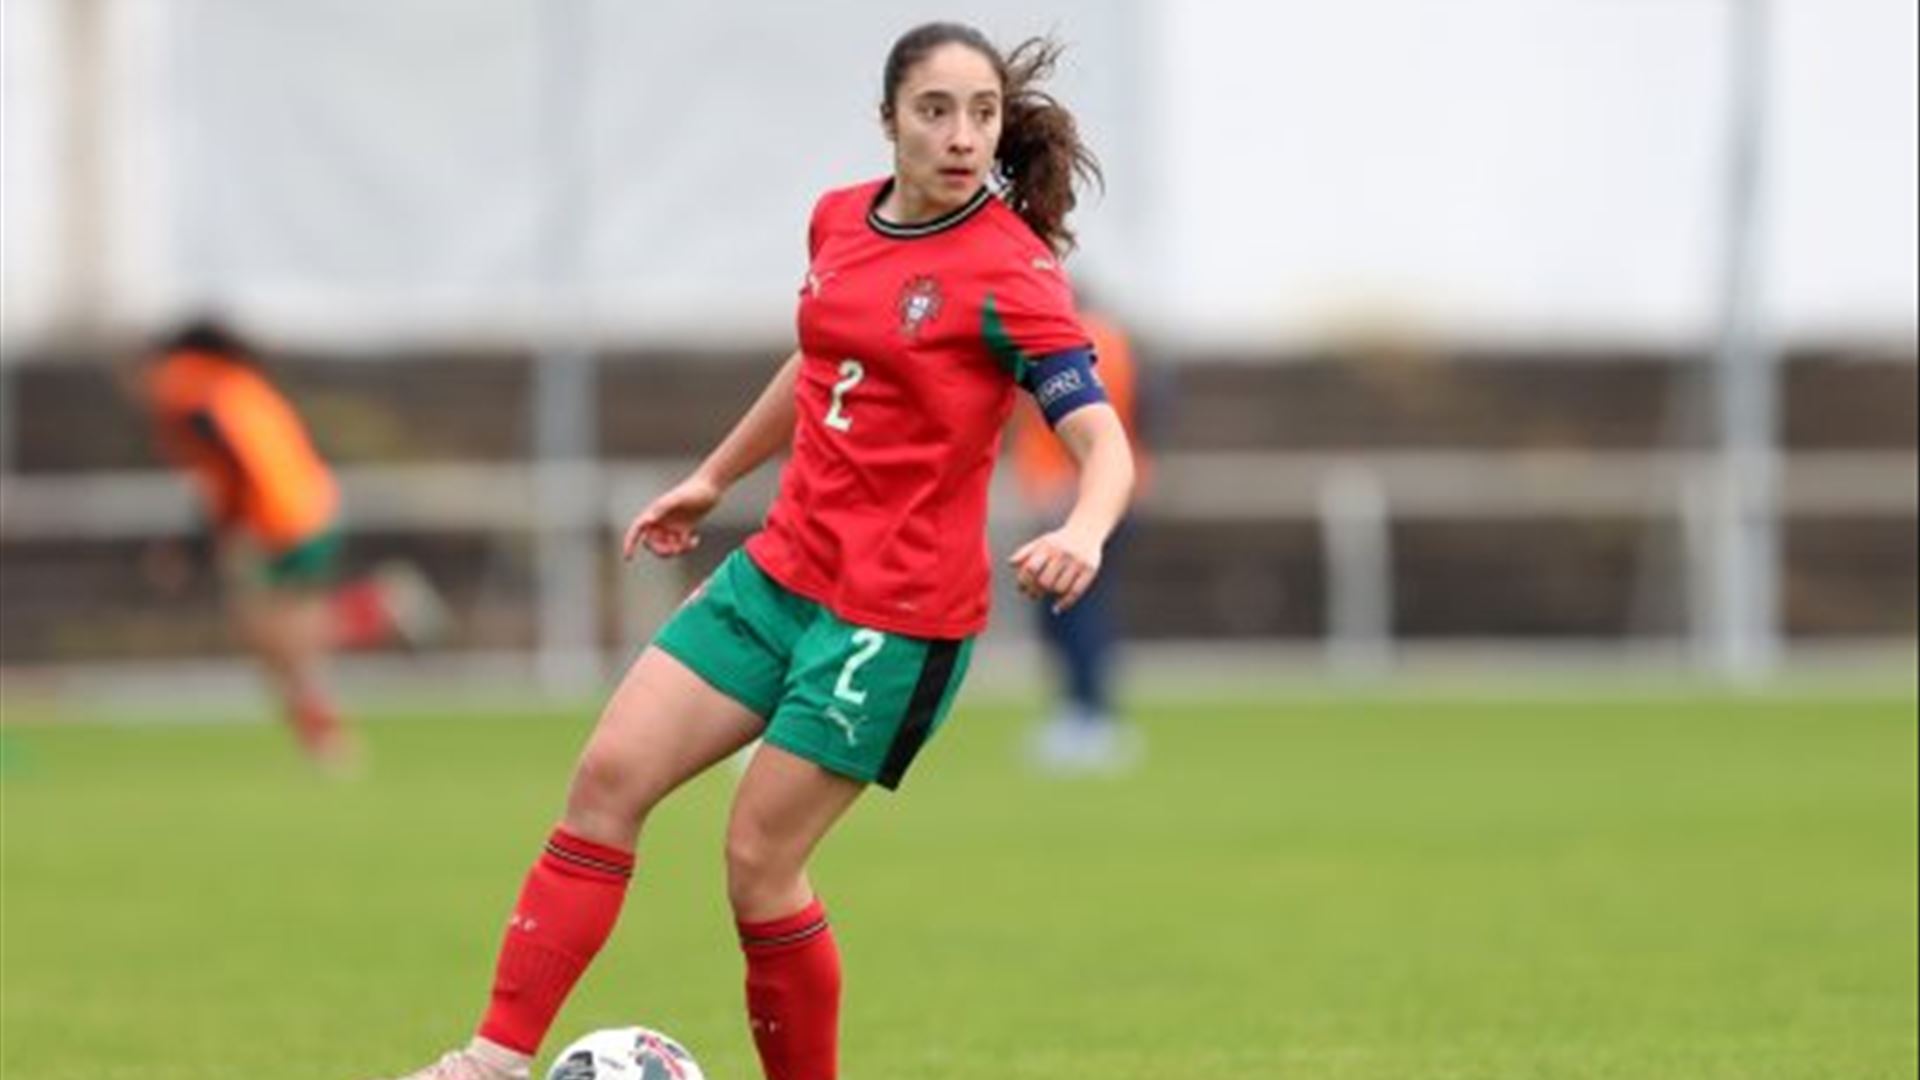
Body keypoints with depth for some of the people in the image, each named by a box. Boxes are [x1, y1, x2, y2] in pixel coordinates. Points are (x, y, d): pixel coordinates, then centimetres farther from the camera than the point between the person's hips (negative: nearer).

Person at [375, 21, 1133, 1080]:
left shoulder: (1009, 274, -15)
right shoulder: (839, 220, 6)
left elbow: (1104, 443, -22)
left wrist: (1081, 533, -43)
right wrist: (713, 476, 34)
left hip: (896, 614, -7)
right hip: (781, 568, 7)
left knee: (758, 859, -7)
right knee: (609, 774, 0)